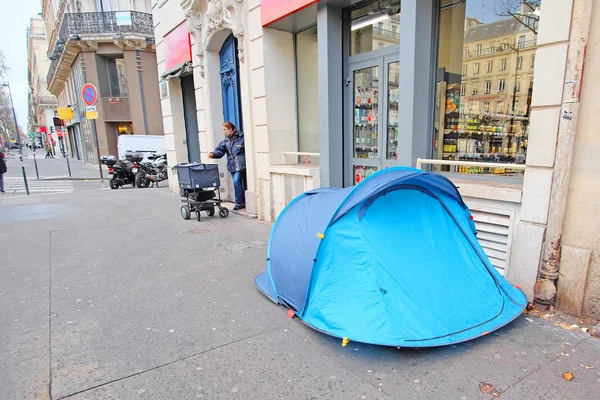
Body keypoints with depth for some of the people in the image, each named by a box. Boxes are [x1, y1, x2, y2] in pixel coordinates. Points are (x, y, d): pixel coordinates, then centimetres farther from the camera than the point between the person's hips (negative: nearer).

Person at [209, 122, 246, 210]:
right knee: (237, 183, 11)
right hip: (232, 166, 7)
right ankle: (243, 202, 21)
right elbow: (220, 150, 6)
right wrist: (213, 154, -14)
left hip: (241, 165, -7)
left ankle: (239, 202, -5)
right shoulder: (225, 140, 11)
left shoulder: (241, 137, -8)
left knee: (237, 181, -16)